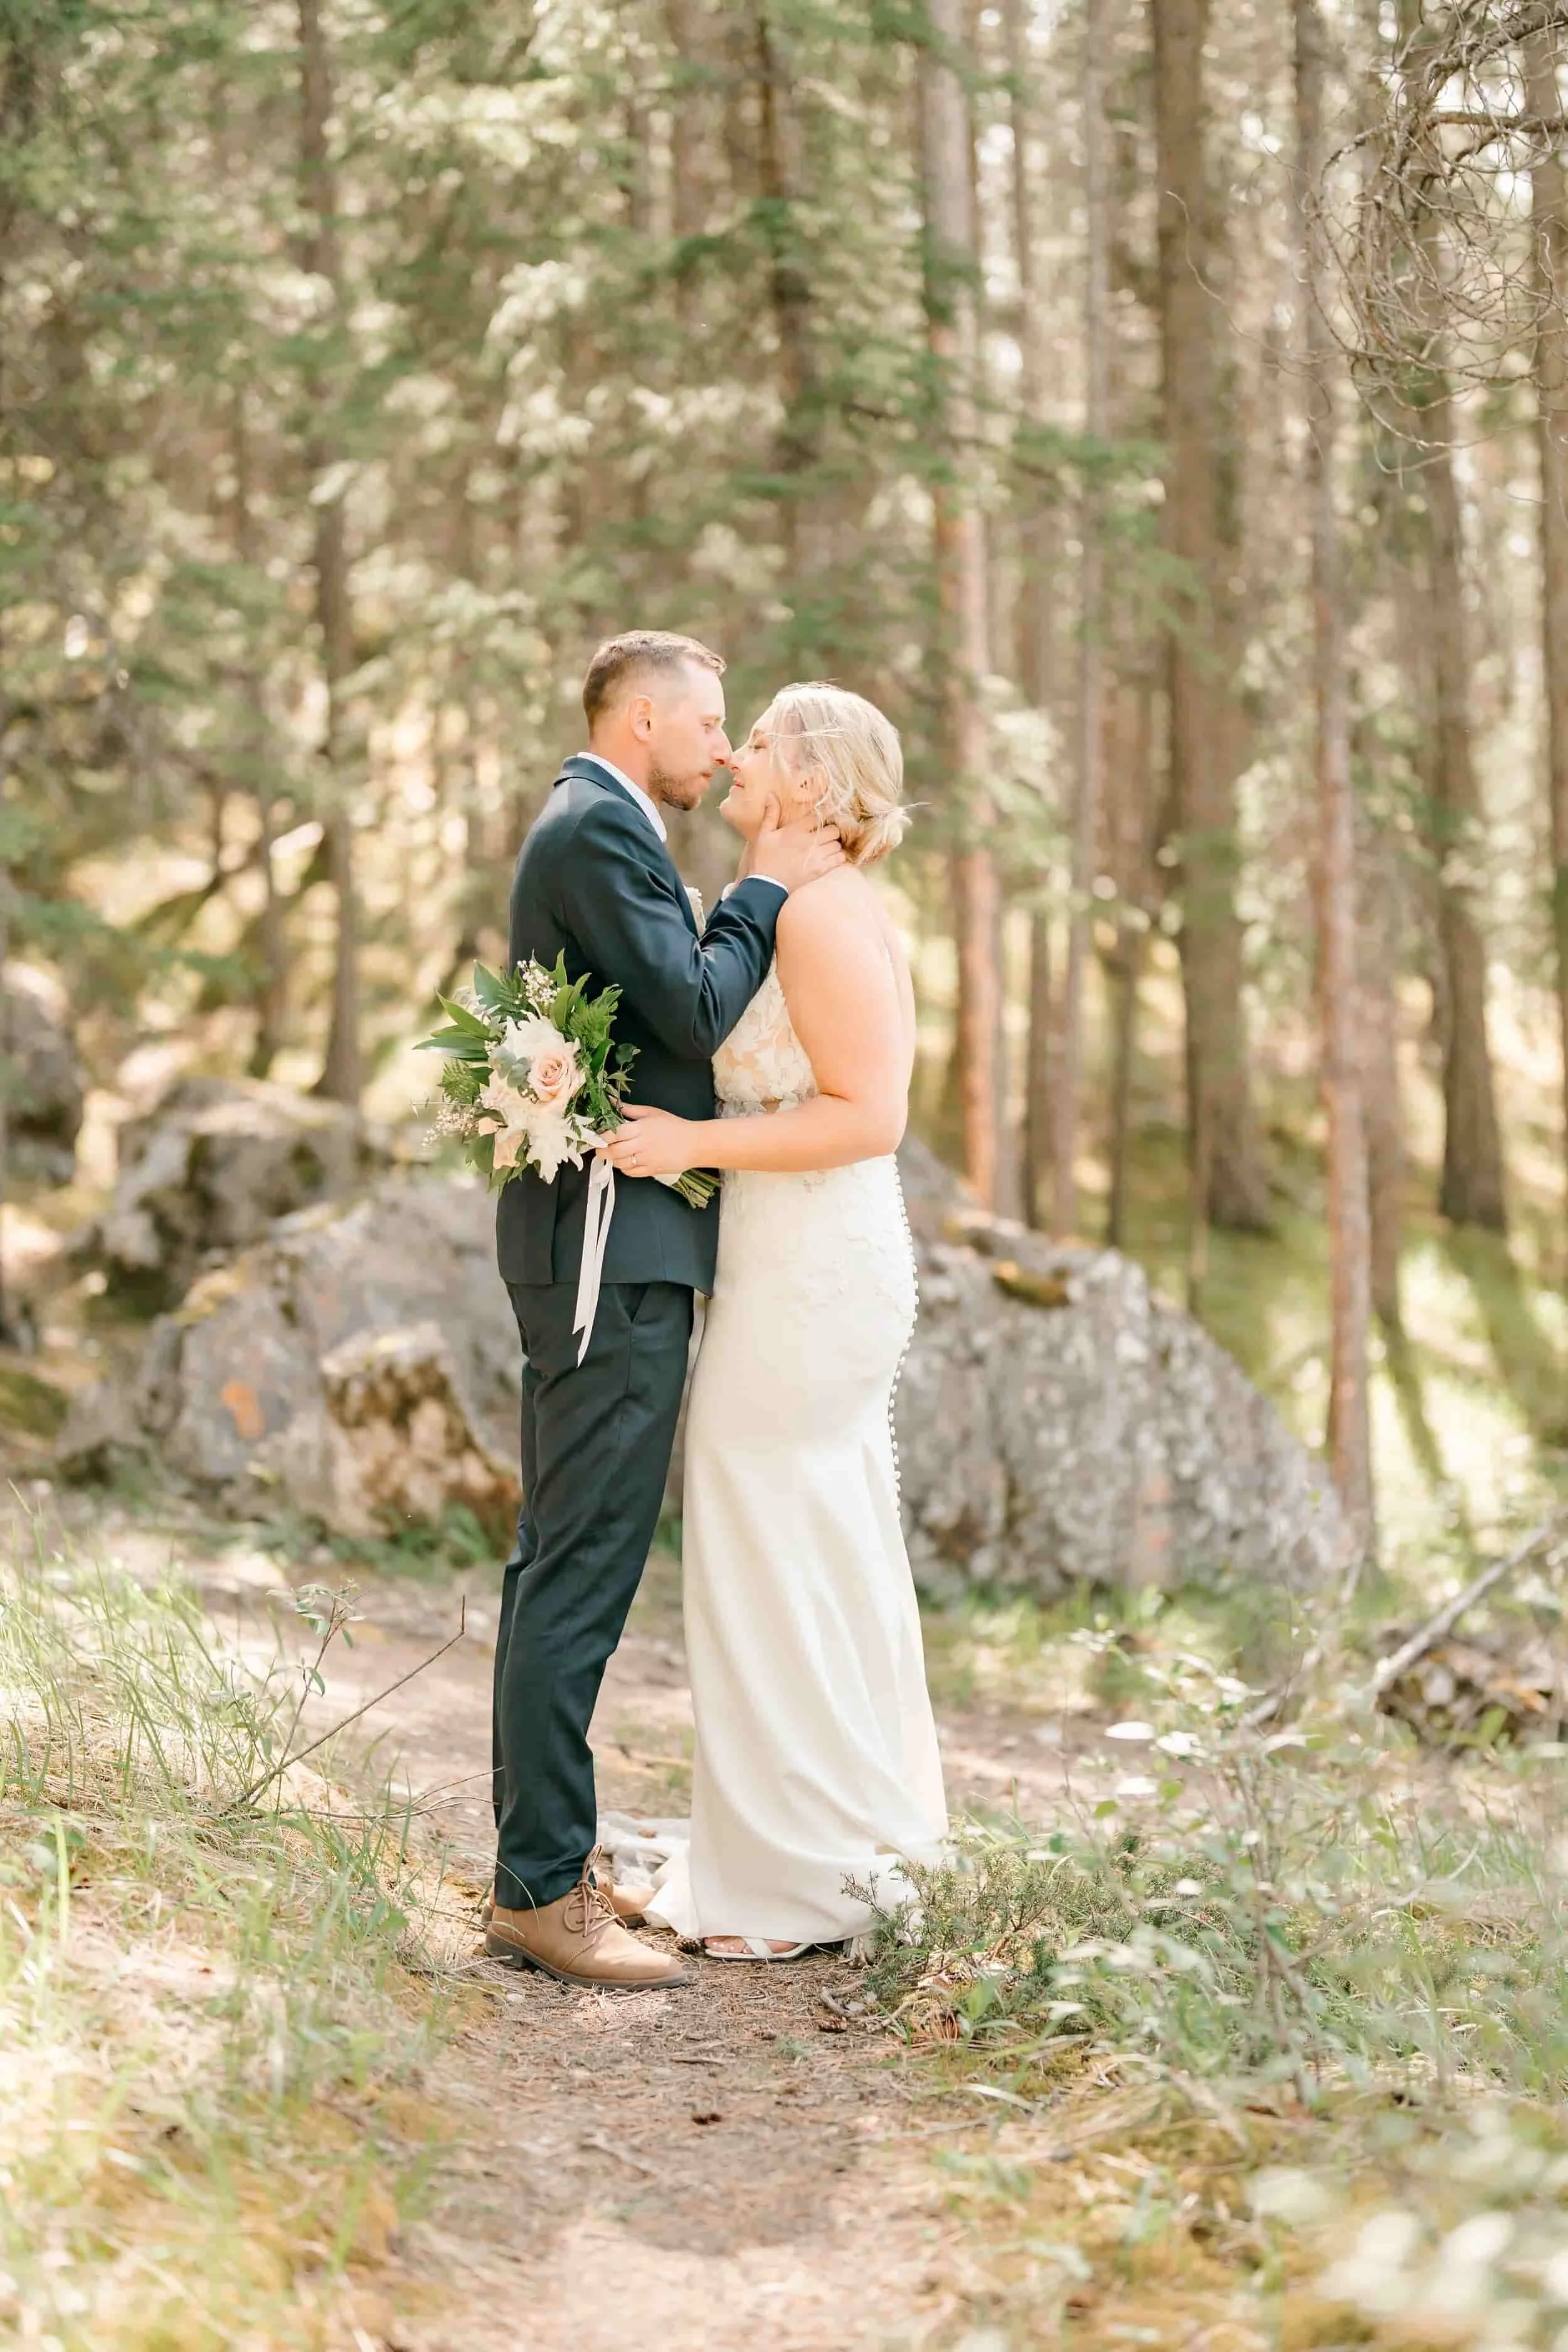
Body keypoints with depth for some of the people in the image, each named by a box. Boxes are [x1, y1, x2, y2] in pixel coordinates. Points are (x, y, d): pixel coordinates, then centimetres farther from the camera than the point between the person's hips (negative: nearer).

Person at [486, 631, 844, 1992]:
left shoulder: (598, 832, 21)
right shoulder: (597, 829, -12)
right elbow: (694, 1012, -18)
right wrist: (769, 886, -6)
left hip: (593, 1249, 11)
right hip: (615, 1246, -11)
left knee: (561, 1561, 13)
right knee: (583, 1567, -10)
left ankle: (541, 1866, 19)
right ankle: (544, 1892, -7)